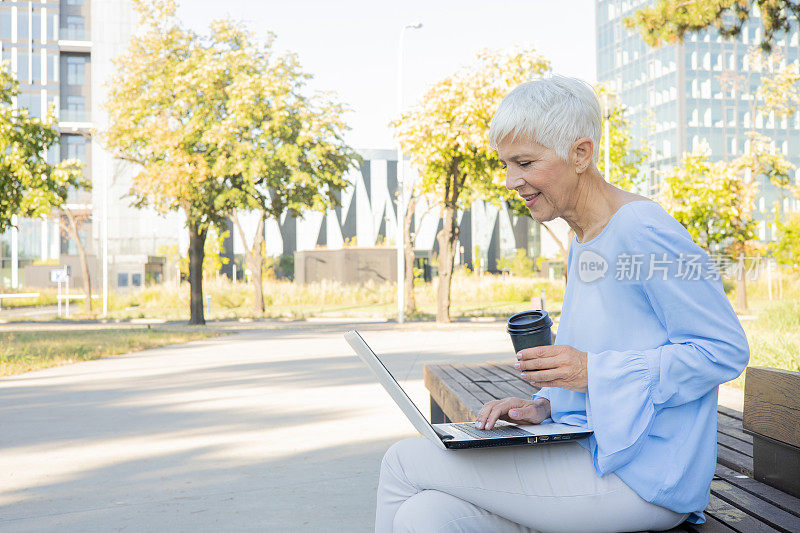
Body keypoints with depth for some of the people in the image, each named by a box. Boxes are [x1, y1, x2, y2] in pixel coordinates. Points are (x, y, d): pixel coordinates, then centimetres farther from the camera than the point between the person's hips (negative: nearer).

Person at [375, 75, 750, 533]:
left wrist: (593, 370, -21)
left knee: (405, 462, -12)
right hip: (591, 454, 8)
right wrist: (545, 406, 3)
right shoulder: (583, 244, 16)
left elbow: (725, 351, -16)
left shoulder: (642, 230, -14)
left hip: (645, 476, -8)